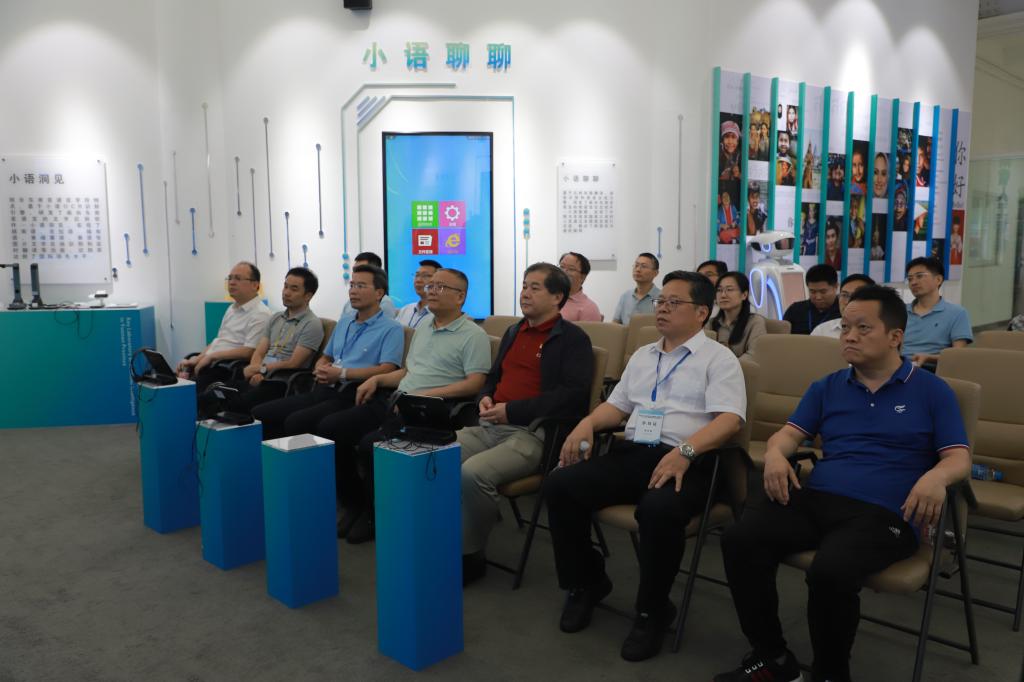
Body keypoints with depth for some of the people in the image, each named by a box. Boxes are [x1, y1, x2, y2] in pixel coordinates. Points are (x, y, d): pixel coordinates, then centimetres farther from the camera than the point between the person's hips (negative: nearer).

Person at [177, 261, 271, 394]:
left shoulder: (260, 314, -8)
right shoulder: (232, 309, 22)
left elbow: (248, 352, -16)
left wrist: (211, 356, -12)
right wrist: (199, 358, 5)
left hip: (227, 370, -8)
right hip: (209, 363, 8)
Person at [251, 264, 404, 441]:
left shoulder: (391, 329, 0)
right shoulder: (344, 320, 24)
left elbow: (387, 369, -14)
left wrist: (342, 373, -16)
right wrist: (320, 370, 4)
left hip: (352, 395, -8)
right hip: (324, 390, 8)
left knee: (296, 421, -31)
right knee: (259, 414, -10)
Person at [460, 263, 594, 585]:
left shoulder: (573, 339, 0)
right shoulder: (513, 333, 23)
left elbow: (572, 393, -13)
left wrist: (512, 410, -15)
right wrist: (486, 398, 9)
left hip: (534, 433, -7)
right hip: (490, 427, 7)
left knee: (473, 473, -31)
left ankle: (470, 556, -9)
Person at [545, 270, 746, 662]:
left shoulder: (718, 359, 2)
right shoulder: (642, 355, 23)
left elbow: (730, 419, -12)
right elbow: (618, 405, 26)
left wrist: (685, 451, -28)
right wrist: (587, 423, 3)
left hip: (686, 463, -6)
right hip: (631, 453, 6)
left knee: (659, 509, -38)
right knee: (561, 485, -16)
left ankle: (652, 610, -10)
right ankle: (586, 583, 6)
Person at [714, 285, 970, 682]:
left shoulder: (932, 391, 10)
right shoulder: (826, 387, 21)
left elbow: (959, 457, 4)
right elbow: (791, 433, 17)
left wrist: (936, 477, -21)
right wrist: (775, 454, -9)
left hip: (884, 512, -4)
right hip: (815, 499, 4)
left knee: (830, 572, -35)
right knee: (740, 541, -24)